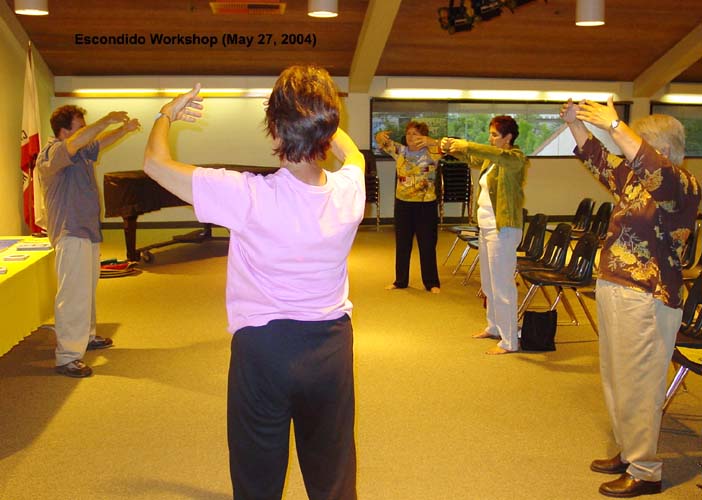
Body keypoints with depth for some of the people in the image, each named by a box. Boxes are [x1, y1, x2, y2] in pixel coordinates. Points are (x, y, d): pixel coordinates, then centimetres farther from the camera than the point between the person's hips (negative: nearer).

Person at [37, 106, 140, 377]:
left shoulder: (81, 151, 11)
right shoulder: (52, 154, -17)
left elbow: (100, 142, 27)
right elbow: (76, 142, -37)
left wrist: (125, 129, 11)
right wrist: (107, 120, -34)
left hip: (89, 230, 10)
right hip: (71, 233, -10)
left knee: (87, 289, 22)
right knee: (74, 295, -13)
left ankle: (87, 336, 37)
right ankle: (67, 357, -11)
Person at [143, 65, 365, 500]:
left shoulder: (248, 196, -24)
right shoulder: (350, 190, -12)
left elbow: (156, 162, -11)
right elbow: (353, 154, 16)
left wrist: (167, 115, 9)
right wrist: (318, 116, 28)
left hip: (263, 349, -3)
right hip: (331, 346, 3)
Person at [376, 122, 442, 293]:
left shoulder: (430, 152, -7)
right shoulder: (400, 151, 4)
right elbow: (381, 140, 2)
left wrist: (432, 142, -45)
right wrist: (380, 136, -22)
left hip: (426, 204, -4)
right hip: (402, 203, 4)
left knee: (427, 245, 4)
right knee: (402, 244, 12)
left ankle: (432, 283, 15)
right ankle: (400, 281, 25)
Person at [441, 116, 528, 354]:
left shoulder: (515, 158, -12)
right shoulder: (490, 159, 13)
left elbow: (500, 155, -33)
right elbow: (471, 158, 25)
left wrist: (467, 145, -33)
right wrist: (451, 146, 6)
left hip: (503, 230, -10)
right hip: (486, 227, 10)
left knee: (502, 285, -6)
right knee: (488, 283, 20)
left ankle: (509, 341, 1)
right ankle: (494, 327, 36)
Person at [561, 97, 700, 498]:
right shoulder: (634, 177, 11)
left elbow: (655, 168, -33)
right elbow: (595, 157, 20)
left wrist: (613, 125, -33)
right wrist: (575, 123, 7)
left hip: (647, 300, -9)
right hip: (614, 289, 9)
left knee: (638, 387, -1)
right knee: (617, 380, 18)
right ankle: (628, 453, 34)